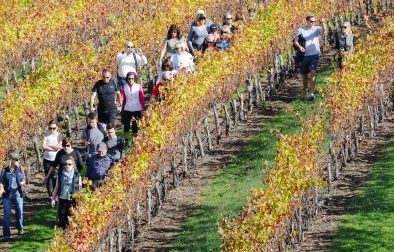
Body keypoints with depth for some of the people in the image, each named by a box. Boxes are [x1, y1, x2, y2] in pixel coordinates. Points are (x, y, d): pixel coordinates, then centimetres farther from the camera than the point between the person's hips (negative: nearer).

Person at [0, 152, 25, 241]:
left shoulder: (20, 169, 2)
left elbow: (23, 179, 10)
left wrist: (22, 183, -13)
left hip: (17, 193, 2)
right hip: (7, 194, -2)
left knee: (20, 212, 6)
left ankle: (20, 228, 34)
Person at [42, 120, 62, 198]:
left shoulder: (59, 135, -1)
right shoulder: (47, 136, 3)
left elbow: (59, 146, -16)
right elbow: (44, 147, -9)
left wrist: (49, 145, -10)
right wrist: (54, 148, -13)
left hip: (56, 160, -2)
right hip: (47, 160, 2)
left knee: (56, 178, -7)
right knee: (48, 178, 3)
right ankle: (51, 195, 12)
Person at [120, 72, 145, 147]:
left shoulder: (139, 87, -4)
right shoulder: (124, 87, 0)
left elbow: (142, 99, 0)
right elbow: (122, 98, 4)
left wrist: (143, 108, -1)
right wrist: (121, 107, -3)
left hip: (137, 110, -1)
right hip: (127, 110, 1)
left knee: (135, 126, 5)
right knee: (126, 125, 3)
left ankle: (134, 142, 12)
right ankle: (126, 142, 13)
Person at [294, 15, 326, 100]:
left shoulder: (316, 29, 4)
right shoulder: (301, 30, 3)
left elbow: (324, 30, -16)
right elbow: (295, 41, -2)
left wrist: (323, 23, -35)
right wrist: (299, 46, -22)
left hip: (314, 55, -1)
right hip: (304, 55, 1)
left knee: (313, 72, -15)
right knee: (304, 75, 10)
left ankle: (312, 93, -19)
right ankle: (305, 93, 23)